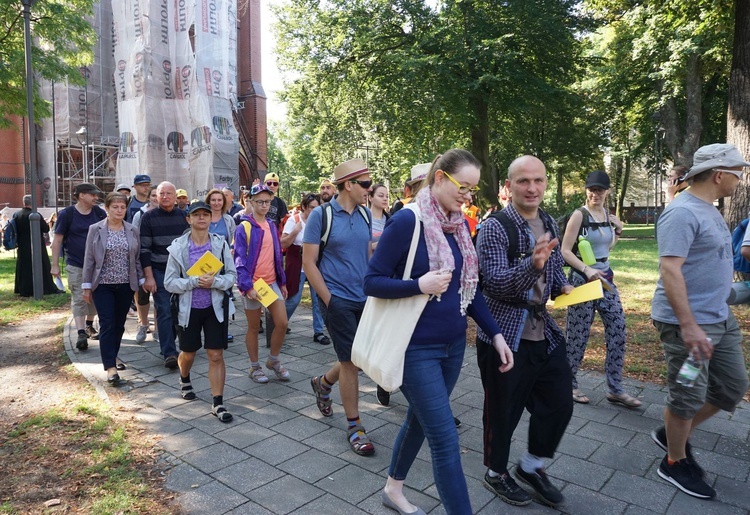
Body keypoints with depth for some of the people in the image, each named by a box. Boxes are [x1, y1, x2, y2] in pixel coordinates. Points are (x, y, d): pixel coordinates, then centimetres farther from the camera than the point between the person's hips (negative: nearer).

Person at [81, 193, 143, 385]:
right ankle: (110, 366, -3)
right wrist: (87, 286, -2)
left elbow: (137, 259, 8)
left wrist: (142, 281, 5)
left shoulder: (133, 230, 4)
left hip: (126, 285, 3)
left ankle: (113, 355, 31)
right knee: (107, 324, -5)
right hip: (103, 285, -2)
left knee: (119, 324, 12)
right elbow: (89, 259, -1)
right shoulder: (95, 229, -2)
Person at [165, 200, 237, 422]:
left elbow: (232, 275, -4)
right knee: (188, 353, 19)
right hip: (189, 308, 1)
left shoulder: (220, 243, -5)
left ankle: (218, 403, 8)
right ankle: (185, 380, 51)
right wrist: (194, 282, -21)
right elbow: (169, 282, -7)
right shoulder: (178, 247, -6)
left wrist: (214, 281, -22)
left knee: (216, 355, -2)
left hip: (215, 306, 0)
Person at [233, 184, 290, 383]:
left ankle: (274, 361, 24)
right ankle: (255, 367, 25)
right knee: (254, 327, 8)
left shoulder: (272, 226, 9)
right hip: (252, 285, -5)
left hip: (272, 282, 5)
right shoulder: (244, 228, -10)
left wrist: (282, 281, 14)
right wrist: (246, 286, -23)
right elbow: (239, 259, -14)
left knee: (282, 323, 2)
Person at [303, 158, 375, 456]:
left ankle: (323, 383, 41)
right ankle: (354, 426, 17)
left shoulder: (364, 214, 7)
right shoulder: (321, 215, -10)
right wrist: (328, 299, -12)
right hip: (338, 300, -6)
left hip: (365, 299, 6)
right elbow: (308, 263, -9)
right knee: (350, 360, 0)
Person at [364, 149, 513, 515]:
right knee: (445, 440, -3)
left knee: (420, 420, 22)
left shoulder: (460, 225, 4)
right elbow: (372, 282, -14)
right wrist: (420, 285, -27)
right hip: (416, 348, -7)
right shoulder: (407, 221, -17)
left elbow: (469, 287, 11)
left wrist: (495, 334, 5)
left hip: (454, 344, 7)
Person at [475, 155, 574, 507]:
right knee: (503, 412, 9)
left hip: (546, 335, 7)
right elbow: (495, 283, -24)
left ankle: (532, 467, 38)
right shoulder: (494, 227, -16)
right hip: (504, 337, -6)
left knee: (559, 406, 15)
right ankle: (496, 473, 34)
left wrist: (563, 287, 0)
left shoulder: (550, 225, 7)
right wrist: (532, 265, -40)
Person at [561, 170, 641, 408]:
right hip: (582, 280, -7)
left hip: (605, 278, 7)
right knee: (578, 334, 2)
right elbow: (565, 251, -16)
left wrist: (618, 231, 8)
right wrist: (587, 269, -27)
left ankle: (615, 389, 17)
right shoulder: (579, 215, -11)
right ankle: (569, 384, 20)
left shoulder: (608, 214, 9)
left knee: (618, 331, 5)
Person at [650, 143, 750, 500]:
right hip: (688, 322, -10)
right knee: (688, 396, 4)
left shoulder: (709, 209, 12)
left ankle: (673, 435, 33)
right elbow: (669, 270, -26)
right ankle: (675, 463, 25)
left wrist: (712, 315, 20)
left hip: (721, 318, 10)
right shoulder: (683, 212, -19)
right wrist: (689, 326, -28)